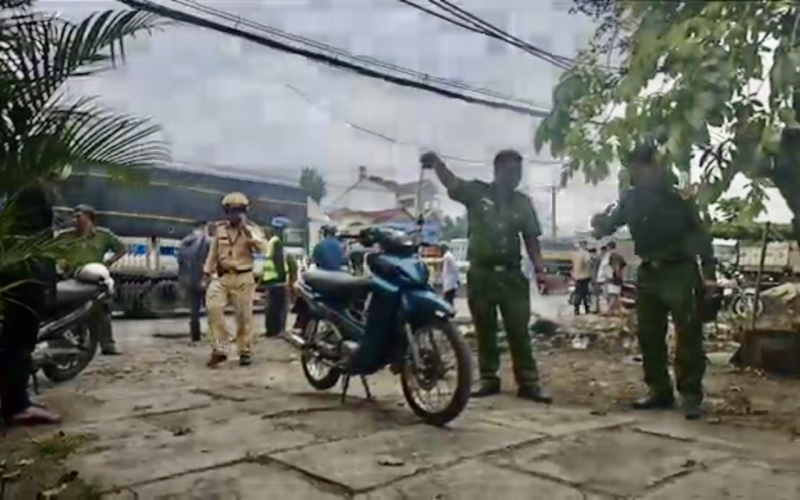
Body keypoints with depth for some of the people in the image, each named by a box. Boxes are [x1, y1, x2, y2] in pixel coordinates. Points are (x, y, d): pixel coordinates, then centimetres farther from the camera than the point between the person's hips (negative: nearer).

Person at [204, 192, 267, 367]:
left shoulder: (251, 228, 1)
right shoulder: (219, 228, 10)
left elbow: (263, 247, -16)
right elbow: (213, 252, 16)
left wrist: (247, 230, -22)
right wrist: (207, 271, 11)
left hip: (243, 278, -2)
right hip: (222, 276, 2)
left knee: (244, 315, 3)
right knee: (213, 307, -18)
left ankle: (245, 351, 18)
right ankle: (219, 349, -11)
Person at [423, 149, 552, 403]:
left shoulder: (523, 203, 8)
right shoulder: (477, 192, -1)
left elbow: (531, 240, 9)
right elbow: (451, 182, -17)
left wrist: (541, 269, -3)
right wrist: (436, 162, -37)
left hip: (512, 274, 2)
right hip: (481, 273, -1)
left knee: (519, 331, 2)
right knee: (485, 330, 8)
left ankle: (528, 383, 7)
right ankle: (489, 379, 19)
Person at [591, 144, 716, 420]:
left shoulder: (678, 197, -7)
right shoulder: (630, 199, 5)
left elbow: (700, 235, -5)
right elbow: (609, 223, 4)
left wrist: (709, 274, -13)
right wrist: (601, 224, -22)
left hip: (680, 273, -5)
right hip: (648, 274, 5)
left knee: (688, 337, -4)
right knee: (649, 337, 10)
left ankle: (691, 397, 4)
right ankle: (660, 392, 22)